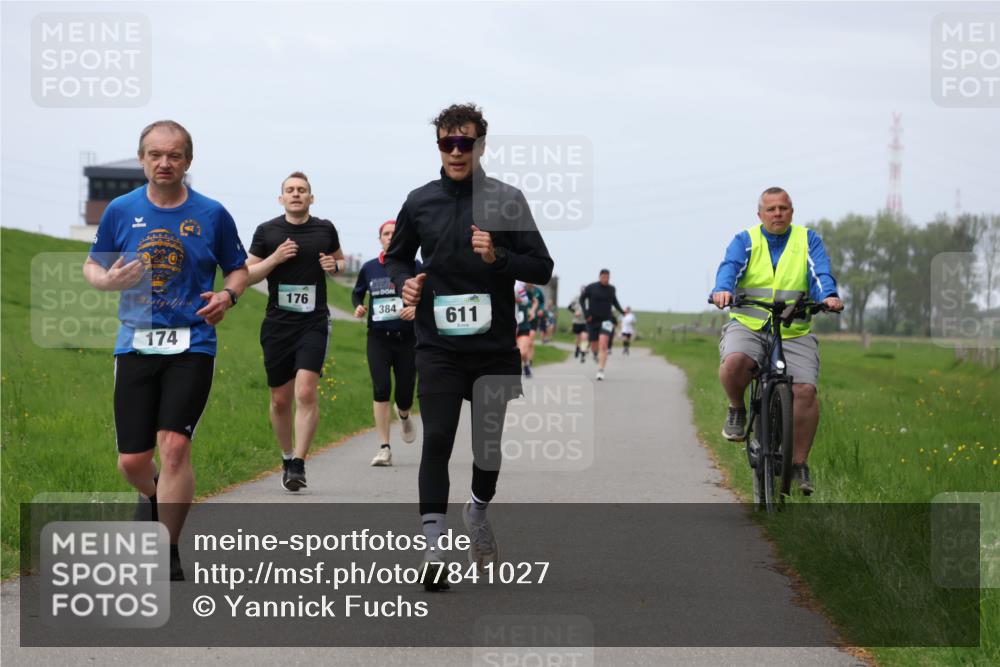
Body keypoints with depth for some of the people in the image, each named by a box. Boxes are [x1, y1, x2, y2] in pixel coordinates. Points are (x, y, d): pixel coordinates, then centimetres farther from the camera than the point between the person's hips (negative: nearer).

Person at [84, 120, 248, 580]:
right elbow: (92, 265, 15)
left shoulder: (212, 214, 2)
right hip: (136, 344, 2)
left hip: (192, 344, -2)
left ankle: (168, 556, -5)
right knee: (132, 461, 0)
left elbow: (238, 268, 14)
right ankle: (158, 497, 38)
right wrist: (108, 280, -8)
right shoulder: (121, 211, 5)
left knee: (174, 445, -18)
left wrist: (228, 295, -8)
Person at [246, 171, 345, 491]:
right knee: (280, 399, 8)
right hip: (277, 323, 1)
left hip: (314, 323, -1)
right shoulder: (267, 231, 3)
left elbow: (340, 259, 24)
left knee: (306, 392, -17)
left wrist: (334, 266, 0)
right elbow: (246, 275, 5)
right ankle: (287, 457, 28)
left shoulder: (325, 229, 6)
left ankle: (298, 465, -15)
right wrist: (274, 258, -10)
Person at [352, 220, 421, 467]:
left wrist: (417, 308, -19)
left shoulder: (415, 267, -1)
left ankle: (403, 416, 44)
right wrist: (358, 306, -1)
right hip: (378, 338, 1)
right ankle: (384, 448, -11)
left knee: (404, 396, 4)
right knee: (381, 389, -14)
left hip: (407, 338, -1)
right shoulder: (369, 268, 5)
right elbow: (357, 293, 21)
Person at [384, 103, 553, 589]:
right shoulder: (420, 202, 5)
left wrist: (498, 257, -16)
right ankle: (433, 545, -12)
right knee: (437, 439, -12)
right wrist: (404, 281, -3)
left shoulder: (507, 200, 1)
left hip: (495, 347, 0)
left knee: (491, 441, 11)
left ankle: (479, 509, 40)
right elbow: (397, 256, 19)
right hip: (438, 347, 0)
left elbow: (542, 269, 1)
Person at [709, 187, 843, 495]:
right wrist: (722, 290, -35)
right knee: (734, 362, -34)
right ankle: (737, 410, -1)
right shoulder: (745, 241, 8)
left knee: (806, 390, -19)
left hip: (794, 333, 1)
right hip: (747, 327, -1)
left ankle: (799, 463, -3)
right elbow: (730, 266, -12)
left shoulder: (808, 240, 10)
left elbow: (821, 273, -6)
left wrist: (828, 296, -30)